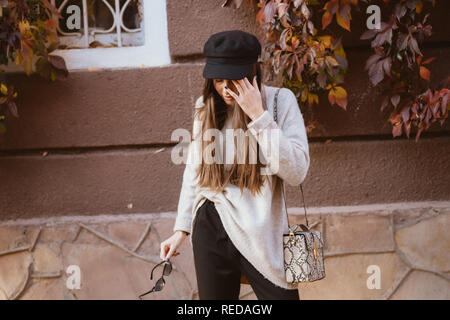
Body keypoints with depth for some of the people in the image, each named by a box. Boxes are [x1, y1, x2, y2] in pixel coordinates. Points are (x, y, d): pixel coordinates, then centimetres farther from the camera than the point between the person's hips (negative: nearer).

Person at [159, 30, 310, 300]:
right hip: (211, 228, 3)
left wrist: (258, 116, -19)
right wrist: (181, 228, 13)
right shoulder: (206, 107, 6)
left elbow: (296, 173, -16)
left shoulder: (280, 100, -6)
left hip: (262, 233, -3)